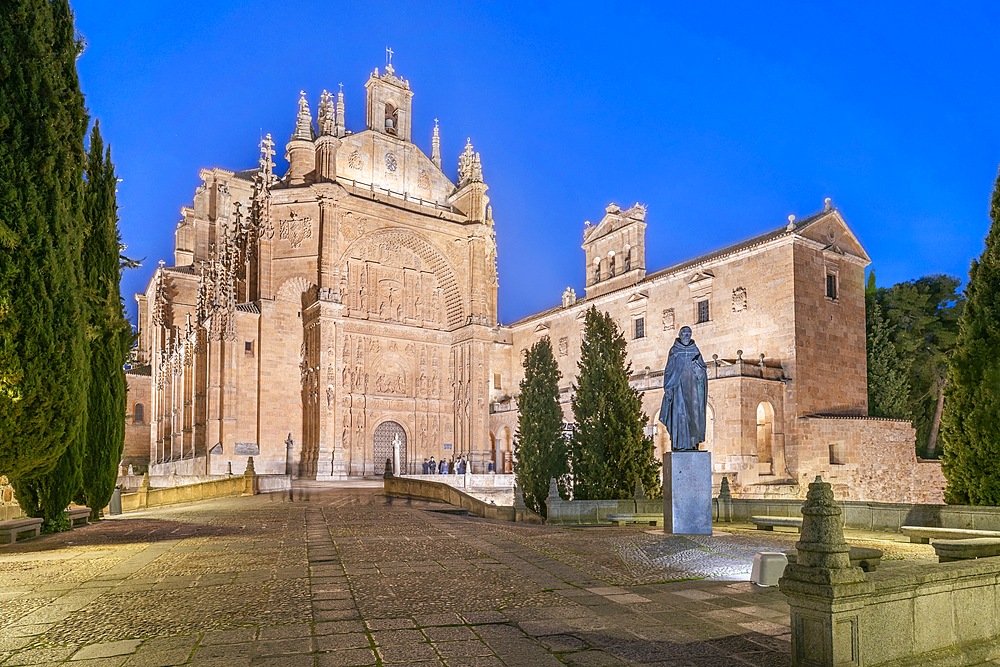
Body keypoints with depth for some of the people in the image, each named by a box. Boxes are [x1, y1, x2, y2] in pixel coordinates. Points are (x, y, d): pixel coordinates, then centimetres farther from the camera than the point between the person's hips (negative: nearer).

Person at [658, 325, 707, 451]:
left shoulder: (695, 350, 13)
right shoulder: (674, 351, 8)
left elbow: (703, 369, 11)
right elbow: (668, 370, 6)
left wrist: (698, 365, -13)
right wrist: (668, 388, -2)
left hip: (693, 387, 2)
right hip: (678, 385, -2)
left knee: (694, 413, -5)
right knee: (679, 413, -10)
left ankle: (693, 443, -1)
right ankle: (680, 444, -10)